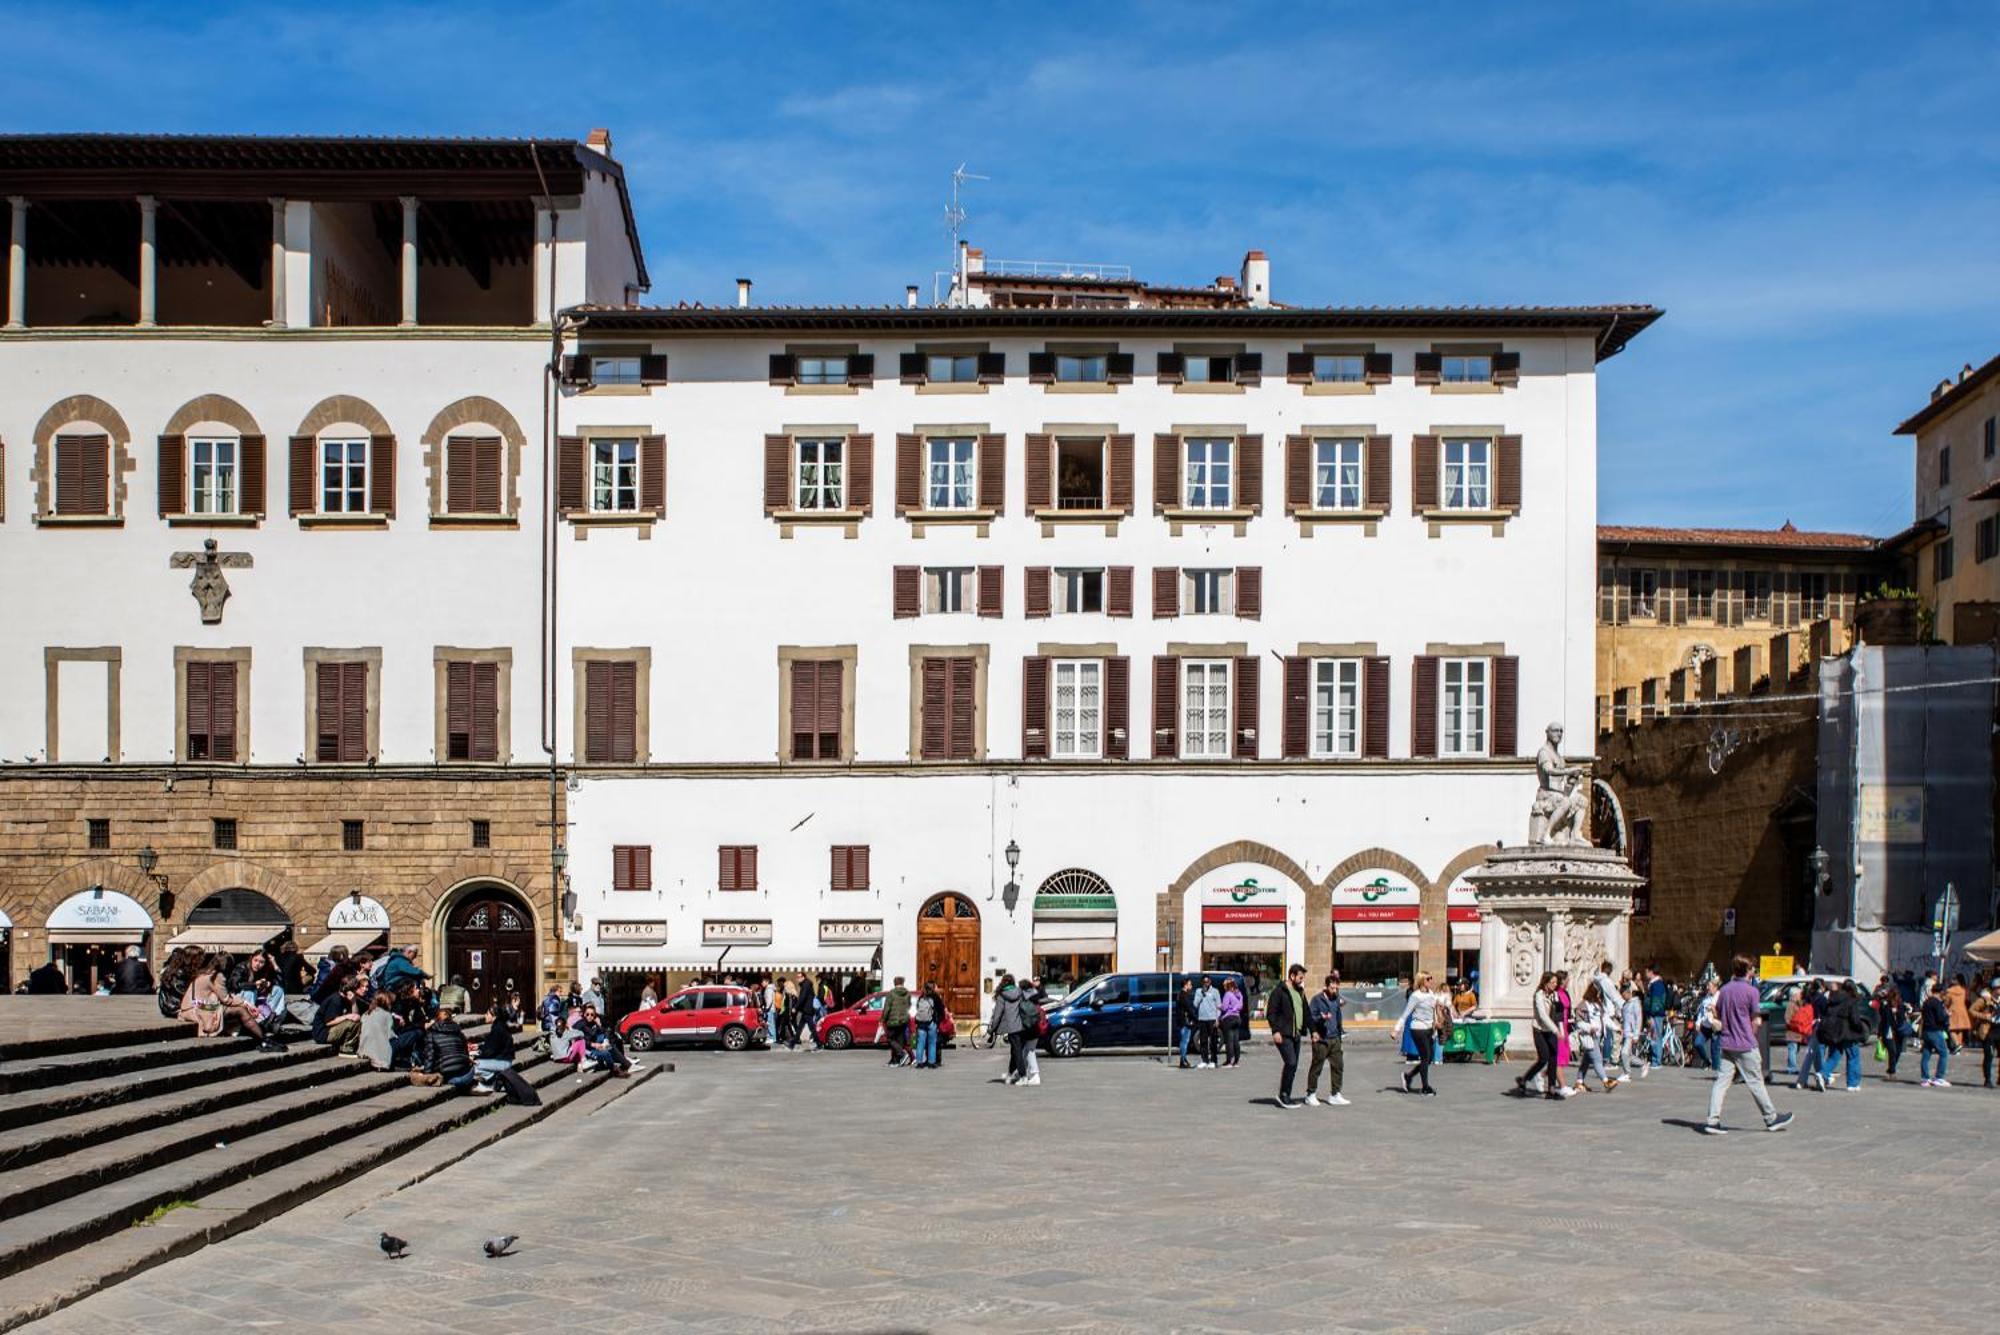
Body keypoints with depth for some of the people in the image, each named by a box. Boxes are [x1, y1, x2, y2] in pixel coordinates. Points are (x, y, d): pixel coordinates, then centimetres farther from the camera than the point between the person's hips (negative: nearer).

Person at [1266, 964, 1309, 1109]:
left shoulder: (1300, 992, 16)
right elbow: (1270, 1012, -12)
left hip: (1296, 1035, 8)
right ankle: (1283, 1095, -7)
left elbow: (1306, 1013, 23)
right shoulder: (1279, 991, -8)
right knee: (1290, 1063, -17)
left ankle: (1285, 1098, 14)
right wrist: (1275, 1031, -19)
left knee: (1293, 1066, 8)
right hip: (1283, 1035, -8)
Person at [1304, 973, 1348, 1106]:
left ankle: (1335, 1095, 12)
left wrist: (1340, 1031, 20)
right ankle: (1311, 1095, 14)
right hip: (1321, 1040, -6)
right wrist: (1322, 1018, -27)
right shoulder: (1317, 1000, -9)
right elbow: (1310, 1017, -11)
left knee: (1338, 1065, 4)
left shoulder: (1336, 999, 10)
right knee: (1316, 1067, 2)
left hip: (1334, 1039, 6)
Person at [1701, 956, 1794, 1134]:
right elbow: (1754, 1021, -7)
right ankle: (1771, 1118, 18)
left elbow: (1717, 1014, 13)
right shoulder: (1751, 991, -10)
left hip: (1725, 1043, 5)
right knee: (1756, 1083, 5)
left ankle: (1712, 1121, -4)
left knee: (1721, 1081, 2)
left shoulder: (1725, 989, 7)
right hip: (1745, 1046, -5)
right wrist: (1752, 1037, 8)